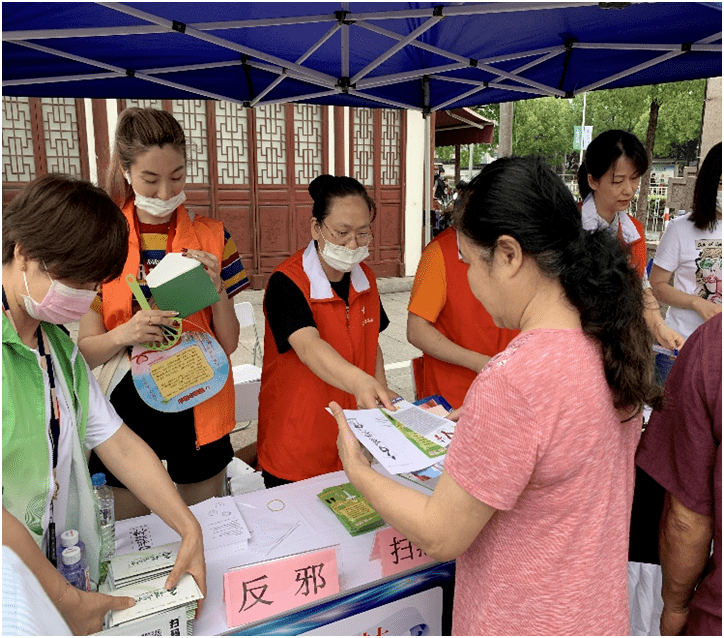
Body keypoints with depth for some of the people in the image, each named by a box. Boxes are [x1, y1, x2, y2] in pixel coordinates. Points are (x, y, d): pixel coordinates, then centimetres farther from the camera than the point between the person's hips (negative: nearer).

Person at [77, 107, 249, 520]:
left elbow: (230, 344, -2)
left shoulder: (212, 237, -3)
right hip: (128, 407, 0)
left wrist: (217, 289, -19)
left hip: (198, 407, 0)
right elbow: (87, 351, -3)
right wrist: (124, 334, -24)